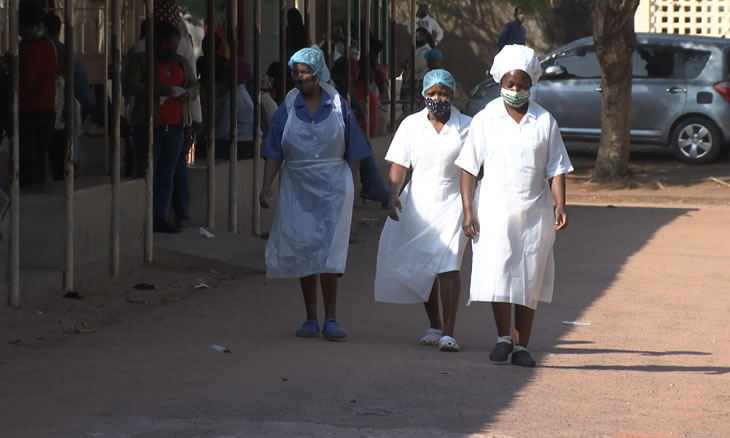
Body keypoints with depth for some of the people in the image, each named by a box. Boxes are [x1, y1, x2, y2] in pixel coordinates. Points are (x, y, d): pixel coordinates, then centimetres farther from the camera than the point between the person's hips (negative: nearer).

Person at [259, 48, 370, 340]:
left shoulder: (338, 106, 0)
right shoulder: (287, 109, 3)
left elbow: (352, 154, 5)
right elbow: (274, 153, 2)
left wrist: (350, 189, 2)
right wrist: (266, 188, -7)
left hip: (333, 187, -2)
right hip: (297, 188, 2)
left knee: (328, 252, -9)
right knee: (302, 251, 6)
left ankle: (330, 320, -5)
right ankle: (310, 319, 14)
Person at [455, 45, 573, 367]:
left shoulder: (545, 122, 6)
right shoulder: (486, 119, 3)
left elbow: (555, 169, 4)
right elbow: (469, 168, 2)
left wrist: (560, 205, -10)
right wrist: (468, 211, -6)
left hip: (534, 212, 1)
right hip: (495, 210, -1)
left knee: (529, 280, 3)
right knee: (497, 276, -9)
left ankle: (521, 346, 11)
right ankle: (503, 338, 7)